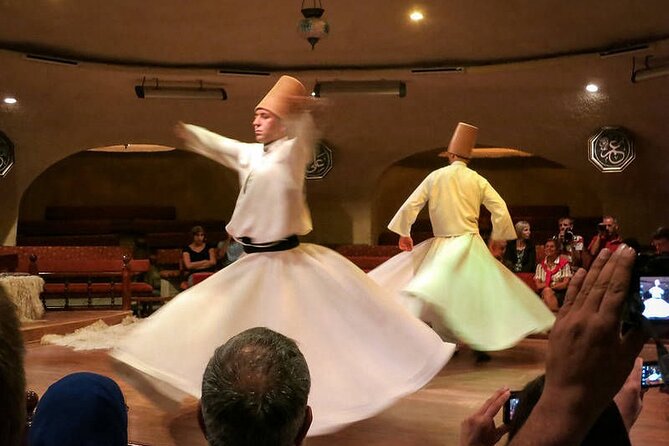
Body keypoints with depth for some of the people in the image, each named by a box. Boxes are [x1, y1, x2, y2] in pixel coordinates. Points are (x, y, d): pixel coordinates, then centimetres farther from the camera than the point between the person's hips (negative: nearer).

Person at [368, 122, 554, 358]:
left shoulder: (435, 176, 2)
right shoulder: (478, 180, 1)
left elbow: (410, 206, 1)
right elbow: (500, 211, -3)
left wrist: (404, 233, 12)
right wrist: (497, 239, 11)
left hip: (441, 245, 0)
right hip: (470, 244, 0)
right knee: (480, 294, 9)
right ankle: (481, 345, 10)